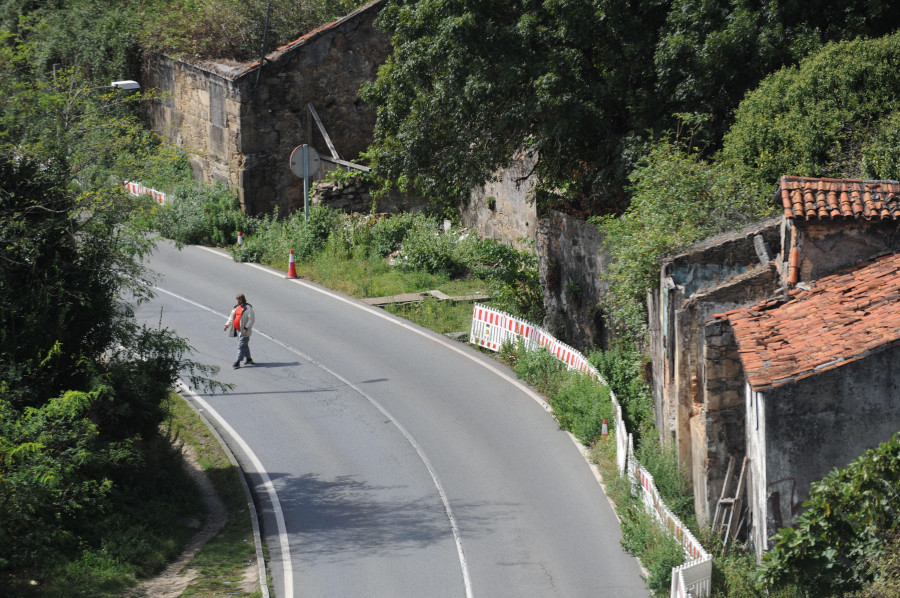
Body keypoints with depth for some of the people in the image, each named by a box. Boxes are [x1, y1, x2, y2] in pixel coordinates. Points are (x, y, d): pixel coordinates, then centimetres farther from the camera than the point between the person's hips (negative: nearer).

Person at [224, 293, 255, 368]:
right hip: (238, 330, 8)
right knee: (244, 345, 18)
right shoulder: (236, 307, 13)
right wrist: (227, 325, 5)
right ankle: (249, 359, 31)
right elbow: (231, 316, 18)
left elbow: (252, 319, -17)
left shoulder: (248, 308, -12)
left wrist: (246, 328, -24)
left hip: (244, 331, -8)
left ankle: (238, 362, -12)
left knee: (241, 346, -10)